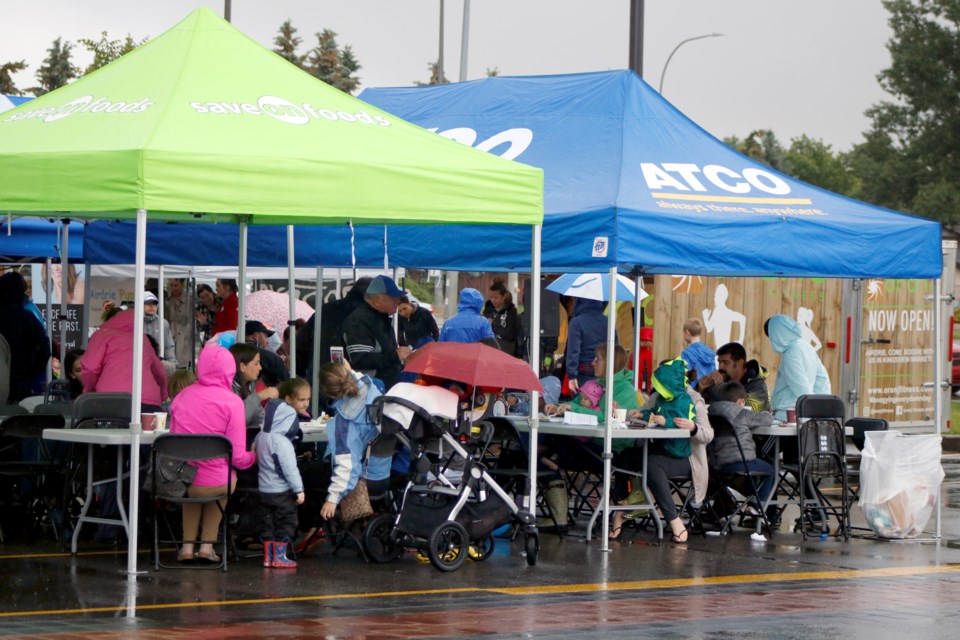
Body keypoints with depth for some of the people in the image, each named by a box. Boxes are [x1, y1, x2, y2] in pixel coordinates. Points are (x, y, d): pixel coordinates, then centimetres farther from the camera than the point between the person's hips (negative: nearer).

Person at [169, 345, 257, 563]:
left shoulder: (182, 396, 0)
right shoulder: (232, 402, -10)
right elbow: (237, 457, -11)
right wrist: (254, 457, 12)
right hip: (214, 483, -3)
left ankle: (188, 545, 31)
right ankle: (207, 544, 29)